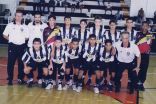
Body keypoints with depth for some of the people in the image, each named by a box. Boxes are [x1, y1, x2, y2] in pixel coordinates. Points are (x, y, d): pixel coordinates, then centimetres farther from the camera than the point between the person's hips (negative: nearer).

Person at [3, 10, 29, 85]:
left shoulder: (24, 27, 6)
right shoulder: (10, 25, 2)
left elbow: (27, 37, 9)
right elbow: (5, 35, 5)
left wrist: (21, 39, -3)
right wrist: (11, 39, -3)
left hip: (22, 47, 2)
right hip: (12, 46, -1)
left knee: (21, 63, 7)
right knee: (10, 63, 2)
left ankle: (20, 78, 19)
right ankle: (10, 79, 12)